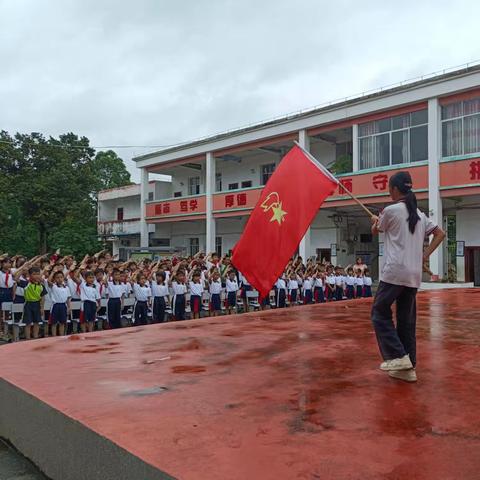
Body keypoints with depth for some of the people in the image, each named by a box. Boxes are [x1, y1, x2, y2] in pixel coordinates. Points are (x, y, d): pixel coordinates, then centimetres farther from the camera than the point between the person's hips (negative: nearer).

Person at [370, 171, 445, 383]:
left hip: (394, 272, -7)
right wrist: (425, 255, 12)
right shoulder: (419, 214, 14)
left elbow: (375, 231, 12)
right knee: (407, 319, 10)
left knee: (380, 312, 4)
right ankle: (408, 368, 13)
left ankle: (397, 356, -7)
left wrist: (375, 221, 34)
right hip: (414, 274, 7)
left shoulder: (391, 210, -5)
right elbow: (440, 234, 16)